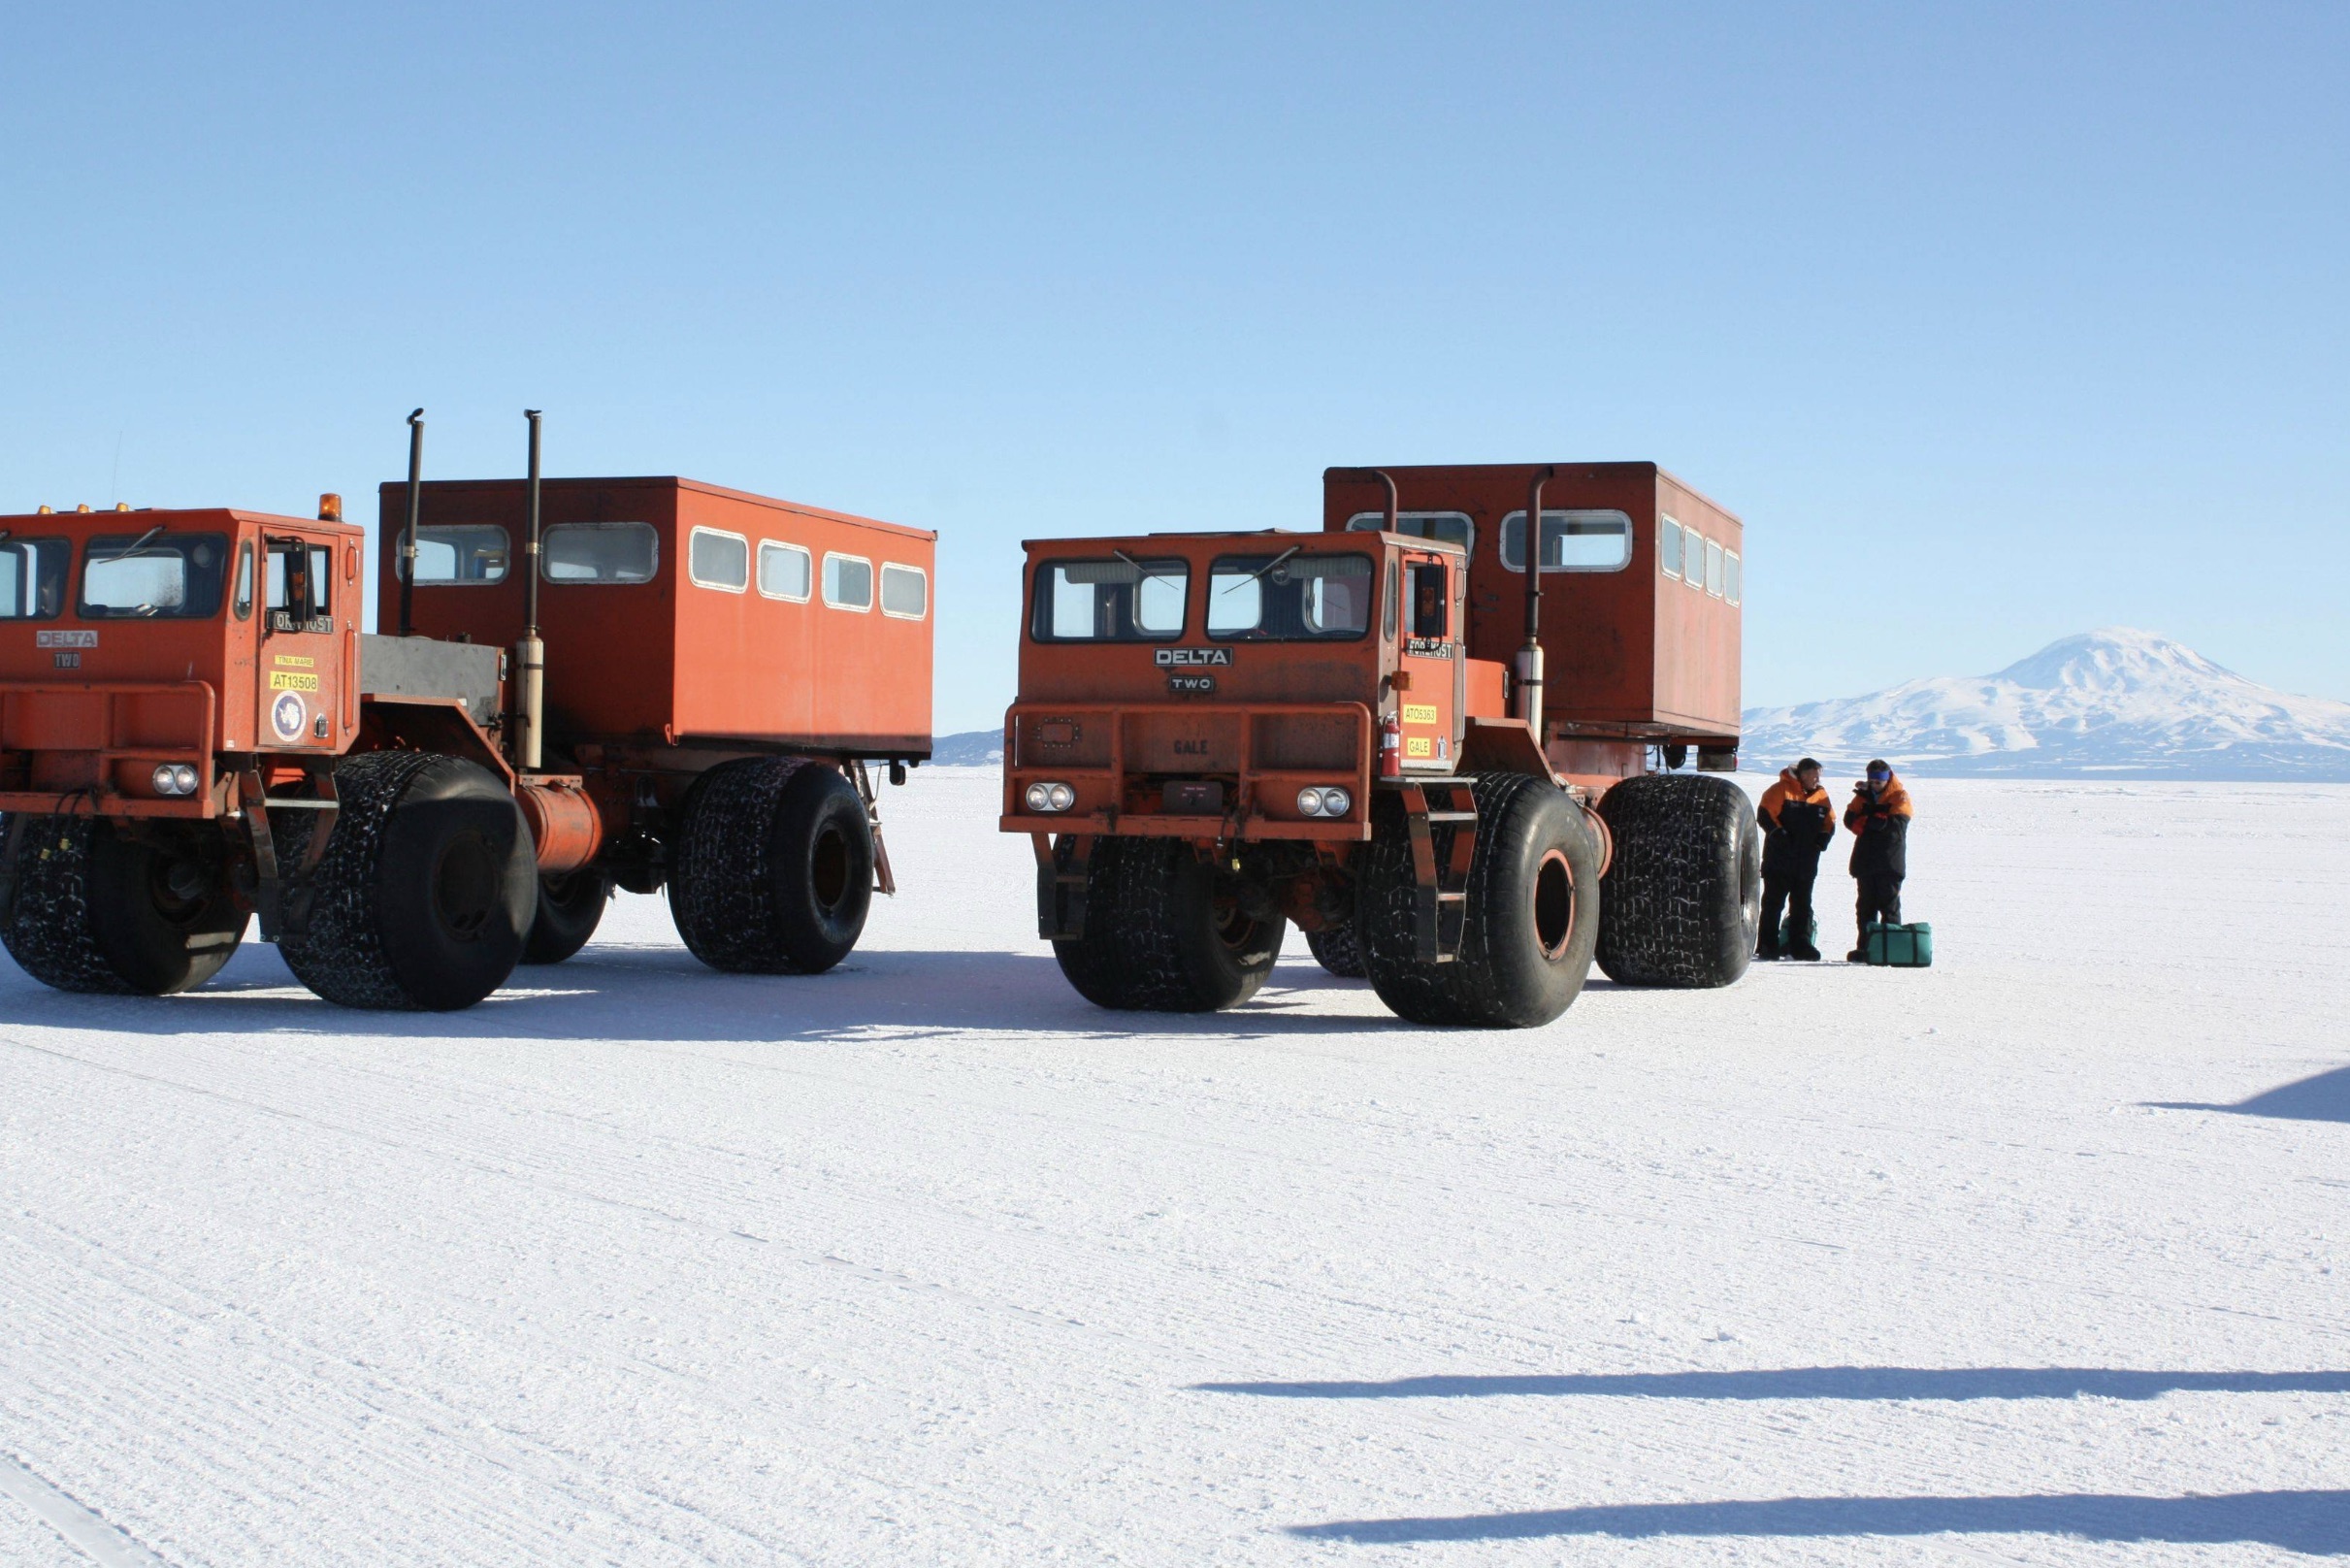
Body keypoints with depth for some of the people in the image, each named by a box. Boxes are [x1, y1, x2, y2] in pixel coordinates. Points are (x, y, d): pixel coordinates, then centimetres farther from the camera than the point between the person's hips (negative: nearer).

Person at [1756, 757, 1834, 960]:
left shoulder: (1821, 796, 12)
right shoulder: (1782, 790, -6)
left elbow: (1830, 822, 19)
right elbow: (1764, 814, -9)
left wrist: (1824, 836, 0)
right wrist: (1777, 832, -21)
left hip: (1806, 862, 5)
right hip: (1779, 859, -5)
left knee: (1802, 905, 8)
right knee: (1773, 903, -1)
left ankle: (1800, 945, 12)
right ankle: (1767, 947, 2)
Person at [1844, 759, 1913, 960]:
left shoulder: (1900, 797, -4)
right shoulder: (1864, 794, 11)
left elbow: (1896, 825, -17)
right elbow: (1849, 819, 1)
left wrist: (1868, 820, -13)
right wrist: (1875, 821, -15)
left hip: (1889, 863, -5)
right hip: (1865, 860, 5)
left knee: (1889, 907, -2)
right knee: (1866, 906, 9)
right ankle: (1864, 948, 13)